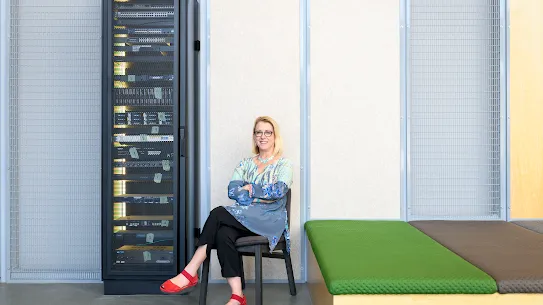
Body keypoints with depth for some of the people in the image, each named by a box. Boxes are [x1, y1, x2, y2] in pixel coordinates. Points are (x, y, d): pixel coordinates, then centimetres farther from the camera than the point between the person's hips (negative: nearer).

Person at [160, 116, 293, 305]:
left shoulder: (284, 164, 7)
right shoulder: (245, 163, 18)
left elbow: (279, 191, -11)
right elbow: (232, 191, 3)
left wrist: (250, 188, -5)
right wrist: (263, 194, -8)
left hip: (269, 220, -4)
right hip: (244, 218, 4)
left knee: (218, 214, -28)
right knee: (223, 235, -32)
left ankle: (190, 273, -24)